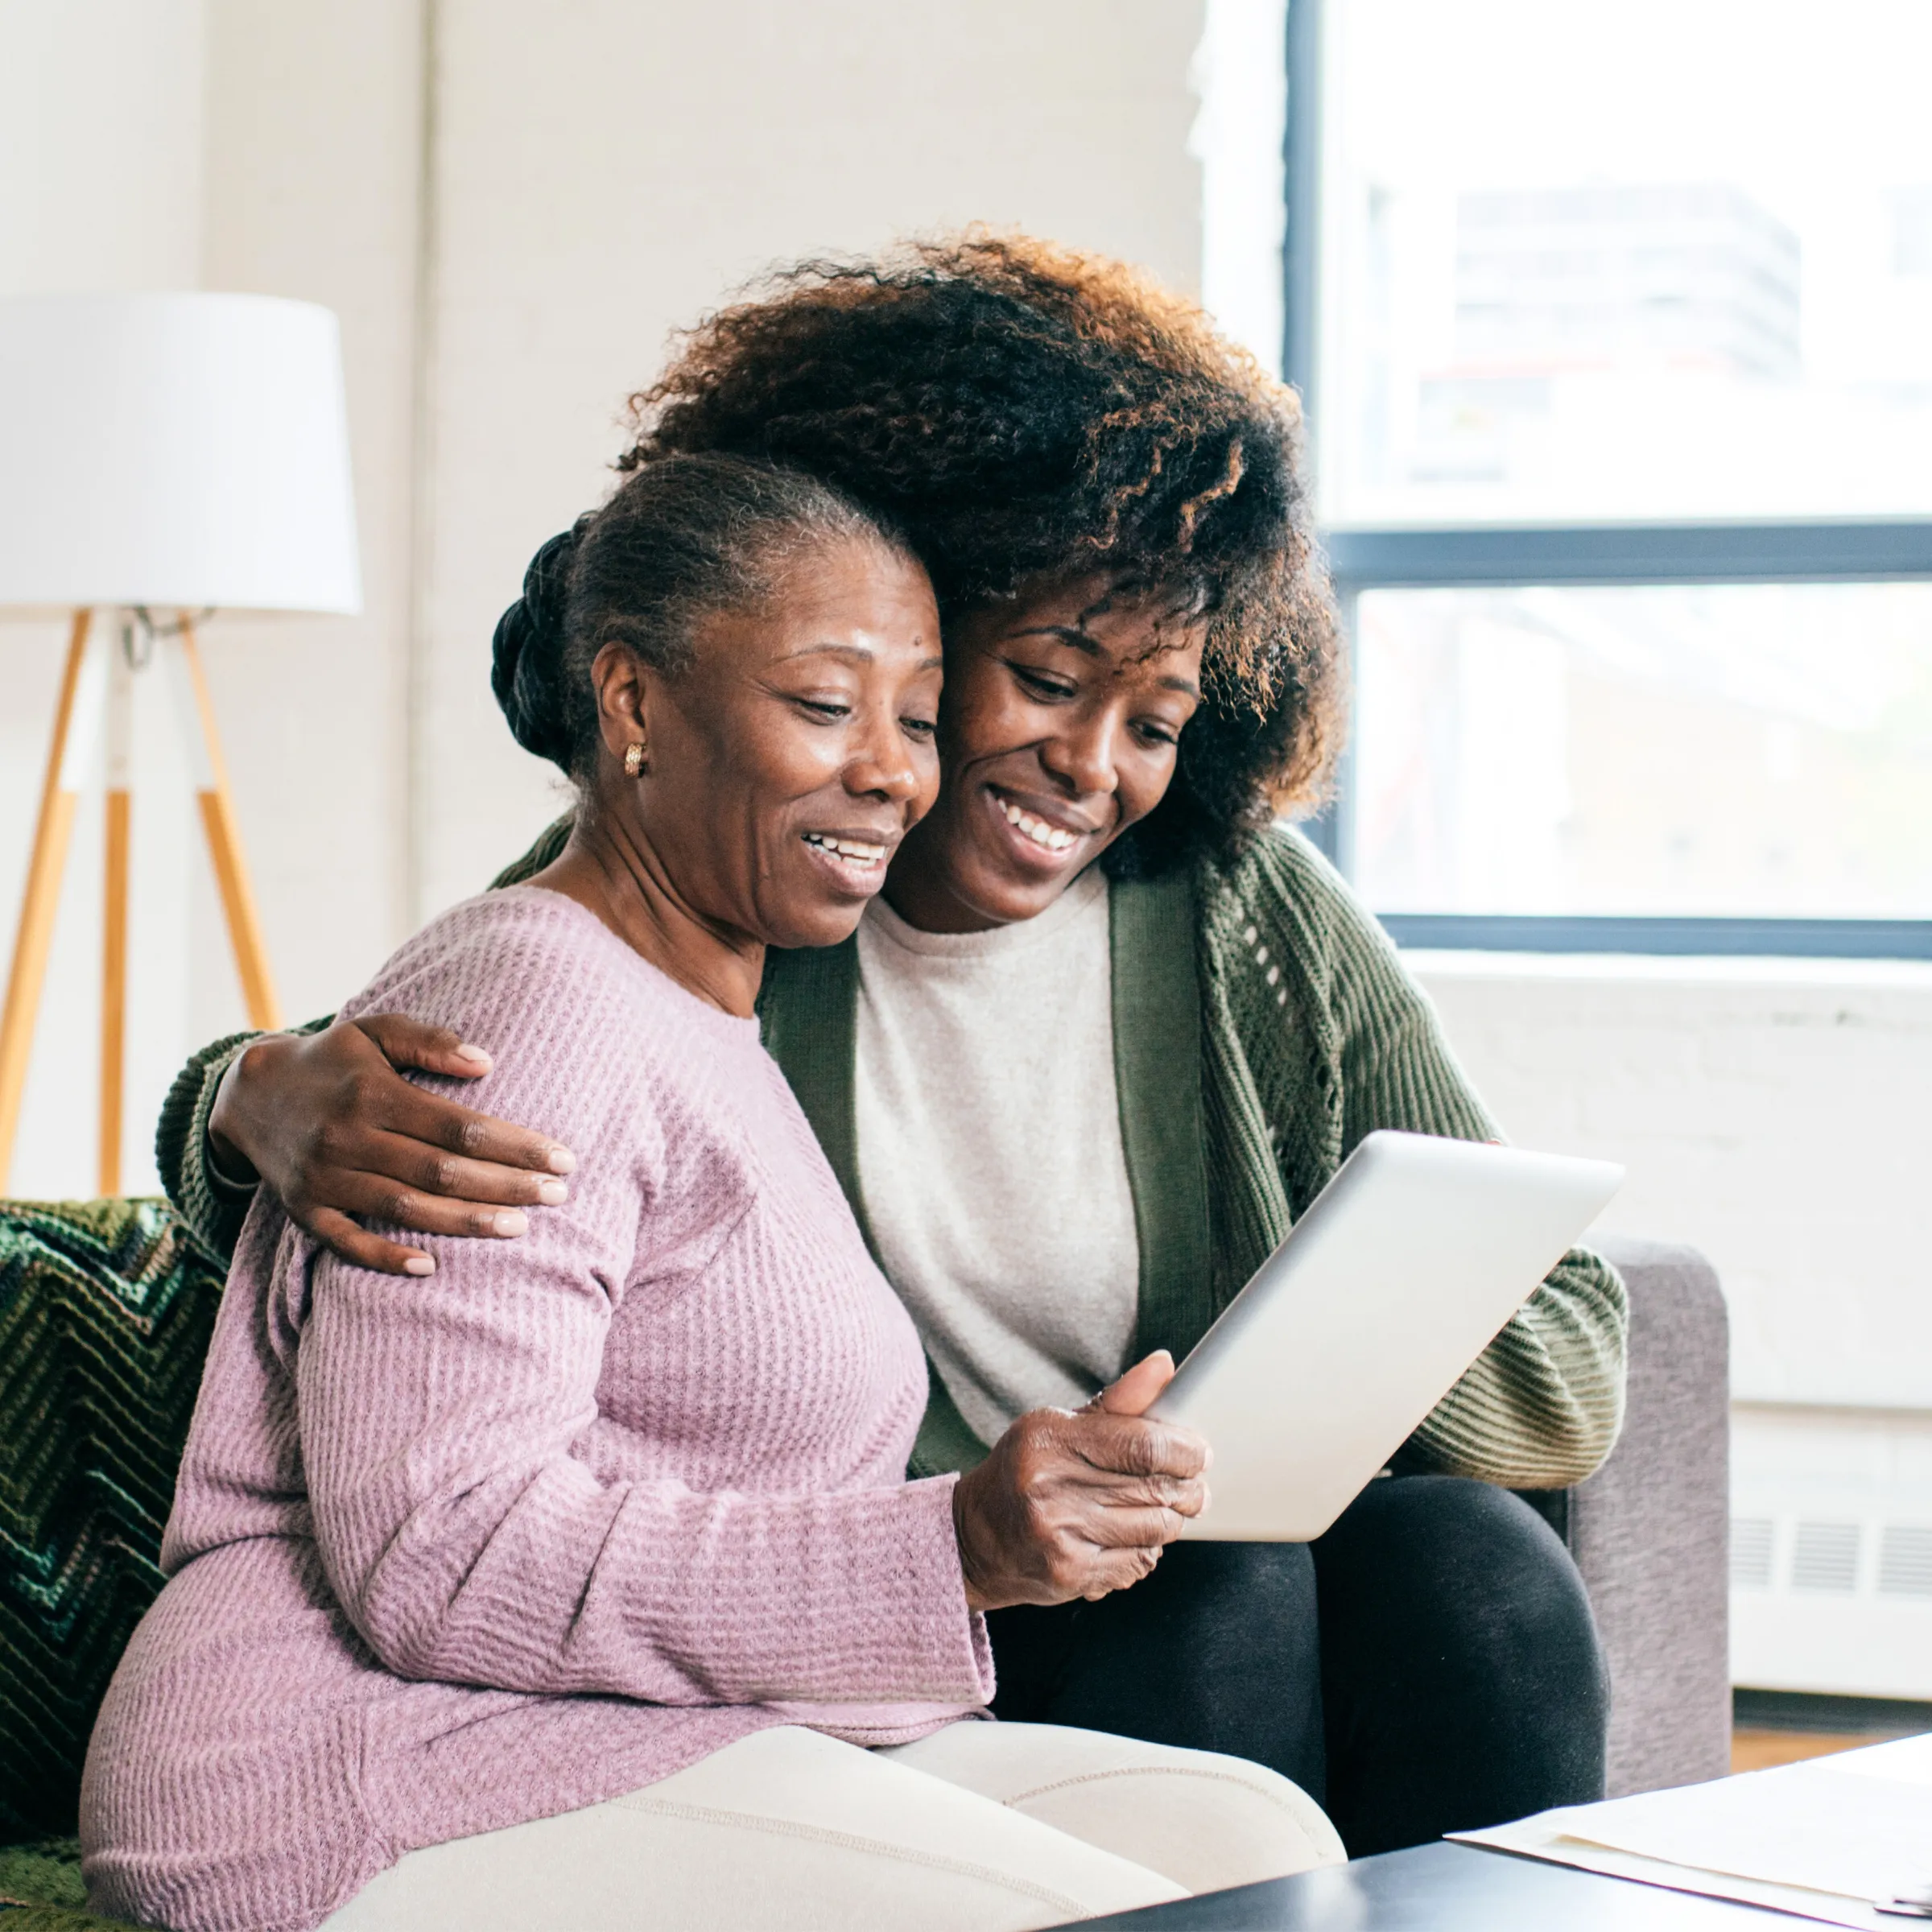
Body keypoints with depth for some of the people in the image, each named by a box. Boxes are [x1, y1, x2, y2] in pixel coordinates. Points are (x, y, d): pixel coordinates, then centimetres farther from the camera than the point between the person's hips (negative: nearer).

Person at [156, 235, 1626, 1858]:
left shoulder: (1261, 925, 1)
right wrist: (274, 1102, -21)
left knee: (1468, 1556, -28)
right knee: (1228, 1592, -30)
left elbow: (1569, 1369, -1)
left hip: (1247, 1568, 2)